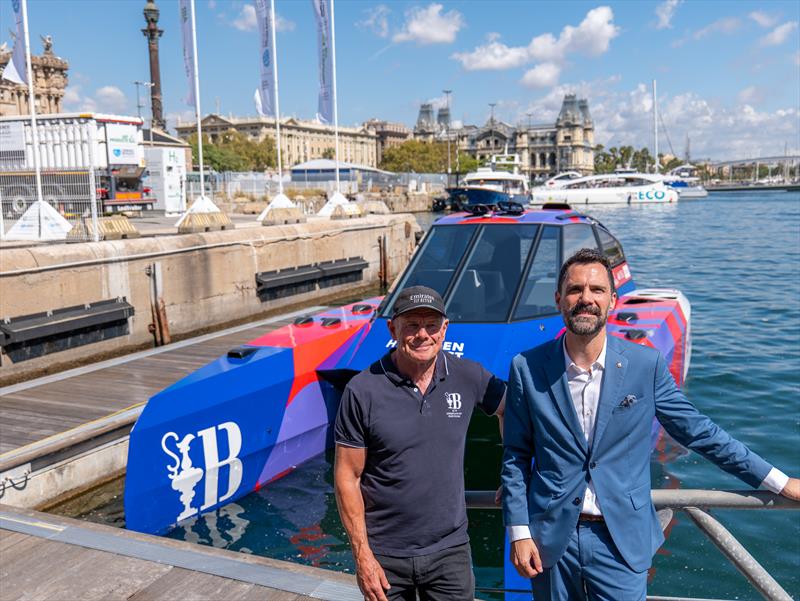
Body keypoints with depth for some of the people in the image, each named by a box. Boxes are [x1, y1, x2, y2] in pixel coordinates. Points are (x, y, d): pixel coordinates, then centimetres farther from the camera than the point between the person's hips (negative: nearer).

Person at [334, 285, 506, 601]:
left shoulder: (467, 377, -6)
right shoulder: (362, 391, -13)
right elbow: (347, 477, -9)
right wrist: (362, 555, -10)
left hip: (450, 551, 2)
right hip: (385, 556, -1)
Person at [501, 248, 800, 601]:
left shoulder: (646, 365, -5)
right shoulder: (527, 368, -5)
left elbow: (699, 432, 3)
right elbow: (516, 457, 1)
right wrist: (518, 532, -3)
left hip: (622, 540, 0)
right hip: (550, 539, 1)